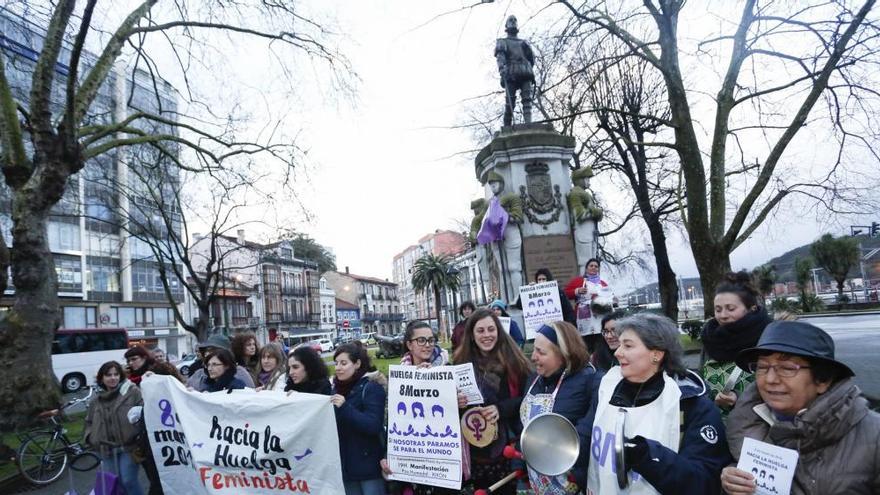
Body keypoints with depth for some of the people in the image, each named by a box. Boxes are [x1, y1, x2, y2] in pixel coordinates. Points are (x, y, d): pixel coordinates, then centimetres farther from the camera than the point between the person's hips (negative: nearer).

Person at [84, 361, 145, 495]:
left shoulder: (132, 391, -5)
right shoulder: (97, 401, 15)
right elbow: (89, 422, 25)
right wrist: (91, 437, 9)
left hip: (128, 446, -6)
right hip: (107, 450, 6)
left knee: (129, 480, -10)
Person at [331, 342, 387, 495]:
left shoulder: (372, 388, -12)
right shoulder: (336, 389, 8)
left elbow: (373, 426, -22)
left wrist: (345, 407, -29)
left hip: (368, 465, -6)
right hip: (345, 465, 6)